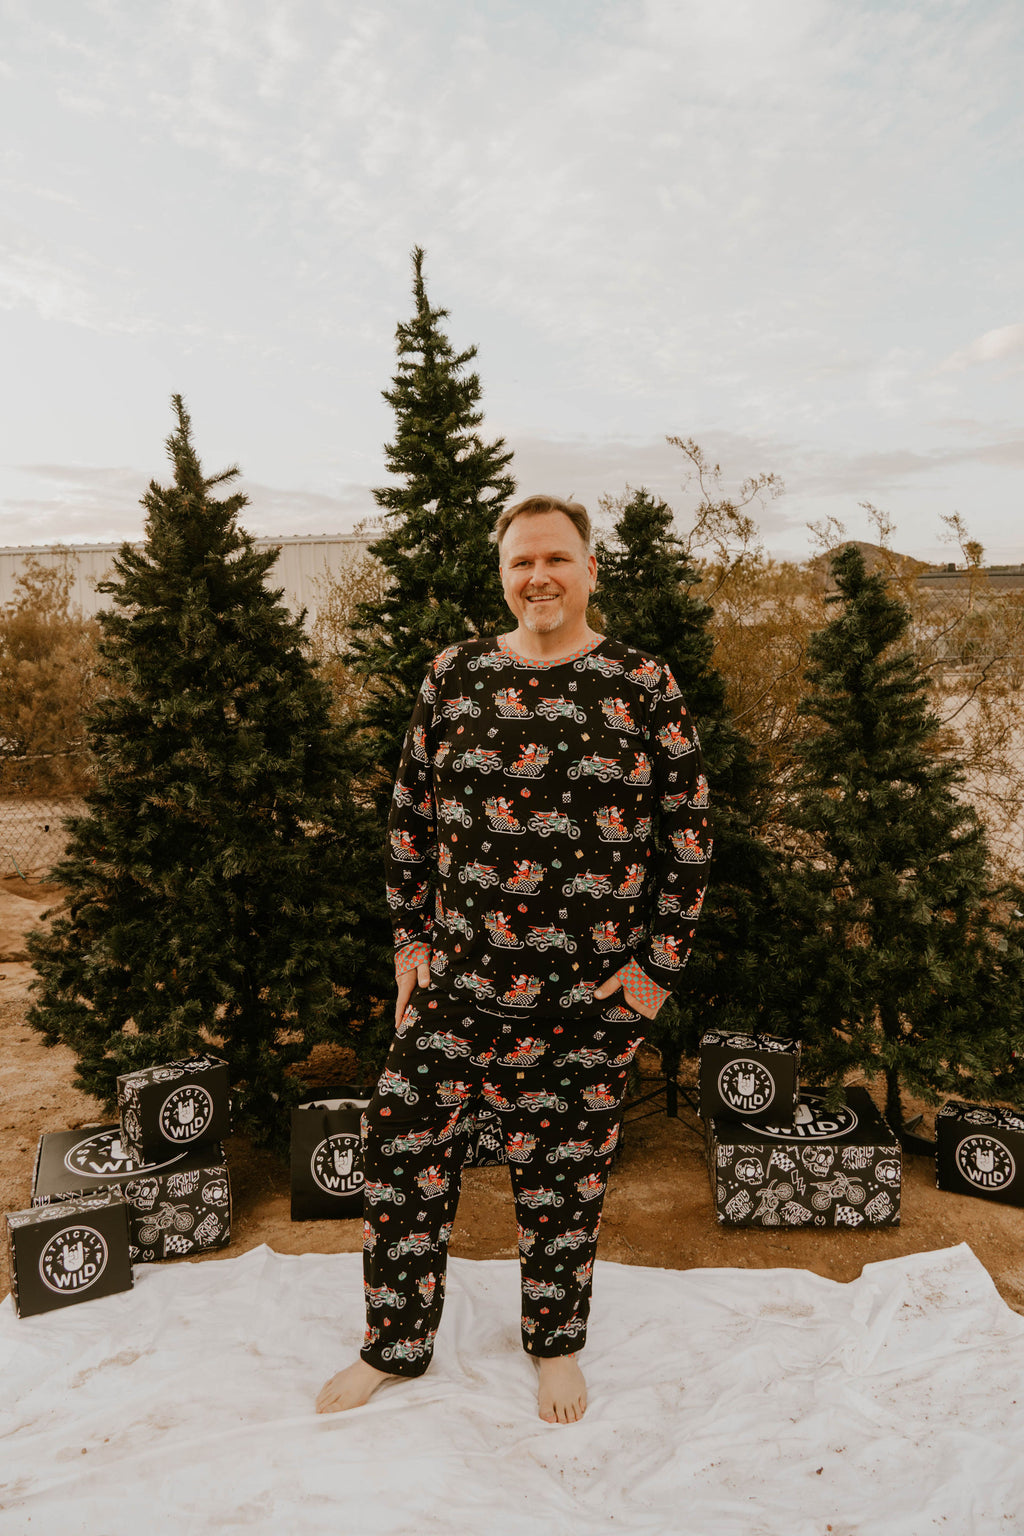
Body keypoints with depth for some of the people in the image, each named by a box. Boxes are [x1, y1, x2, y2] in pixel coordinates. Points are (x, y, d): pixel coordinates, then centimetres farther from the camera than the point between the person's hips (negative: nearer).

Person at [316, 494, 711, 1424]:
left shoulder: (643, 684, -4)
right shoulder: (455, 676, 3)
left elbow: (689, 830, -1)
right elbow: (411, 815, 10)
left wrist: (658, 965, -4)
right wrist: (412, 937, 6)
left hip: (591, 996, -2)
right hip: (459, 979, 3)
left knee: (565, 1174, 13)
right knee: (402, 1148, 8)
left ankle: (558, 1345, 41)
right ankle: (395, 1346, 34)